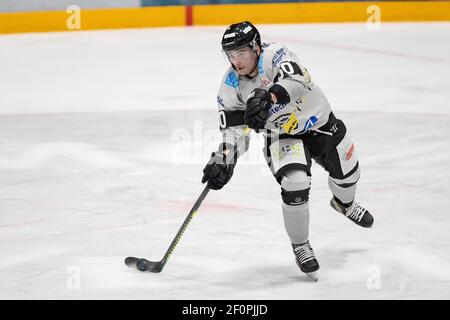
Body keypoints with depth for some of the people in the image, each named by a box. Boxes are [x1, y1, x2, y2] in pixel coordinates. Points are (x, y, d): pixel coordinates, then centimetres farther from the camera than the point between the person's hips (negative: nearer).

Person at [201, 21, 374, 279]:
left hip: (320, 122, 0)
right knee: (295, 185, -24)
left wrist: (268, 97, -68)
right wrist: (223, 161, -32)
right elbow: (234, 130, -15)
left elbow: (296, 80, -50)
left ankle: (344, 203, 58)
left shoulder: (275, 55, -31)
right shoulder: (231, 87, -18)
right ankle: (300, 245, -1)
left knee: (347, 171, 21)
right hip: (282, 136, 0)